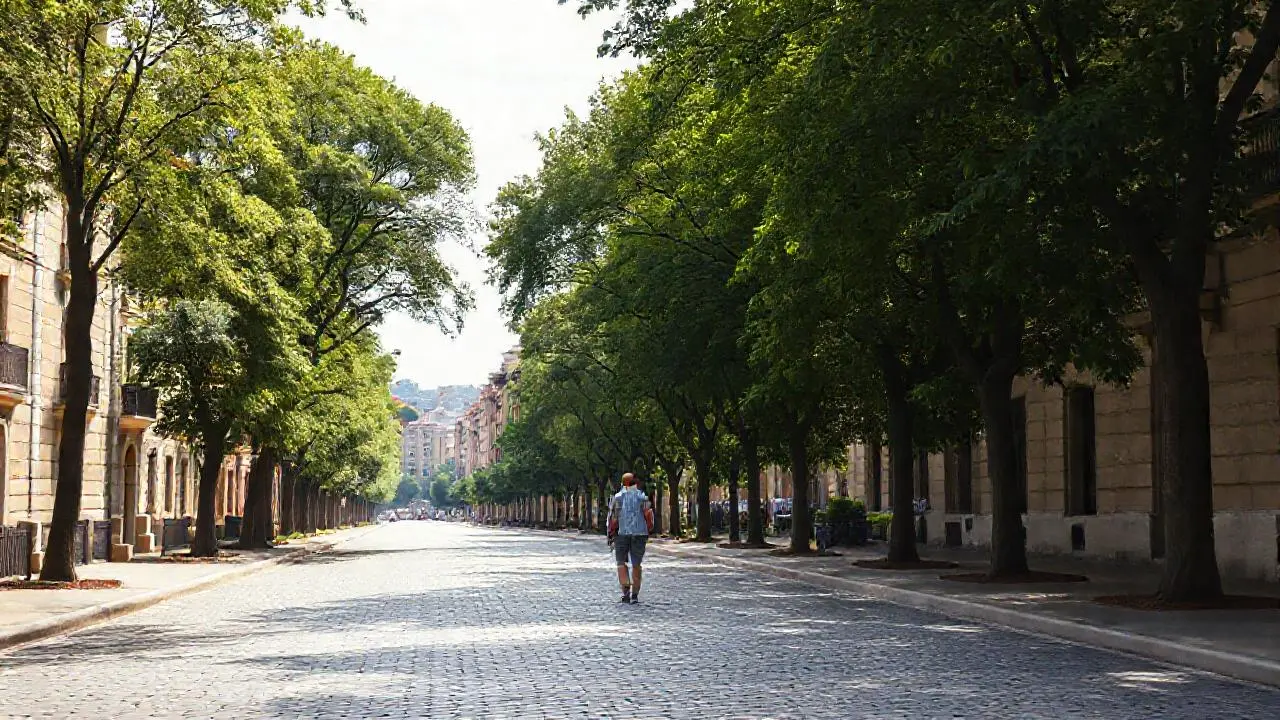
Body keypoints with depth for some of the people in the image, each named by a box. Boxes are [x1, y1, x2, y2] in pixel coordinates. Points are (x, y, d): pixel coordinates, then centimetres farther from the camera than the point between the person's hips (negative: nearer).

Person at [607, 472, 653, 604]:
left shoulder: (617, 497, 1)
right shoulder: (643, 497, 4)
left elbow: (613, 518, -3)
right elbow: (649, 515, 0)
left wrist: (611, 534, 6)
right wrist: (647, 533, 11)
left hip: (622, 534, -1)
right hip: (639, 534, 1)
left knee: (621, 563, 8)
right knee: (636, 565, 8)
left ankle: (626, 589, -11)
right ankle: (635, 595, 6)